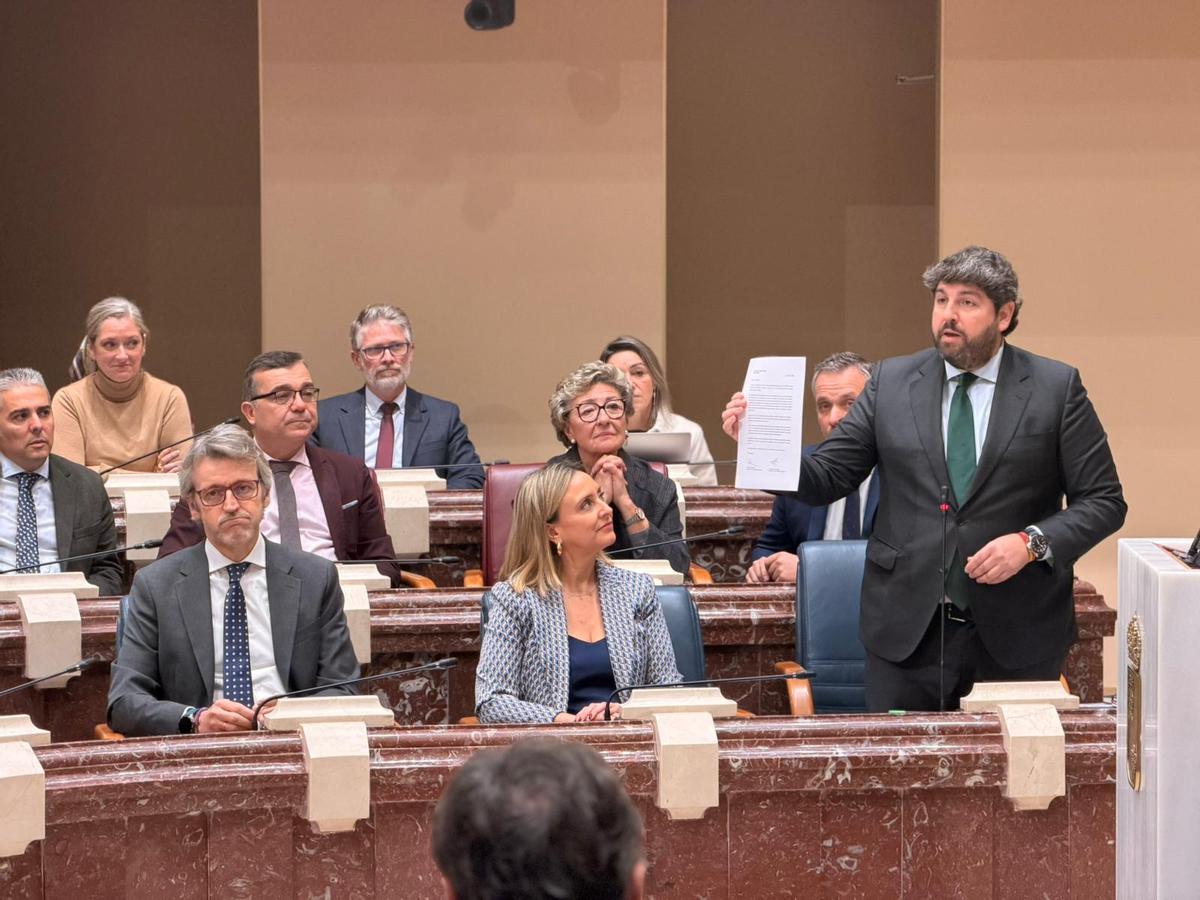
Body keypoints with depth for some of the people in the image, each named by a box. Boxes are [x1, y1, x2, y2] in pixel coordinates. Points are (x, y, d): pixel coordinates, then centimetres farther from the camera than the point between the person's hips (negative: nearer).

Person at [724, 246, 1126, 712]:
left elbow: (1103, 500, 1)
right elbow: (824, 478, 2)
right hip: (908, 630, 1)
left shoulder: (1056, 387, 0)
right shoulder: (892, 382, 6)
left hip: (1017, 637, -1)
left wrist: (1032, 543, -15)